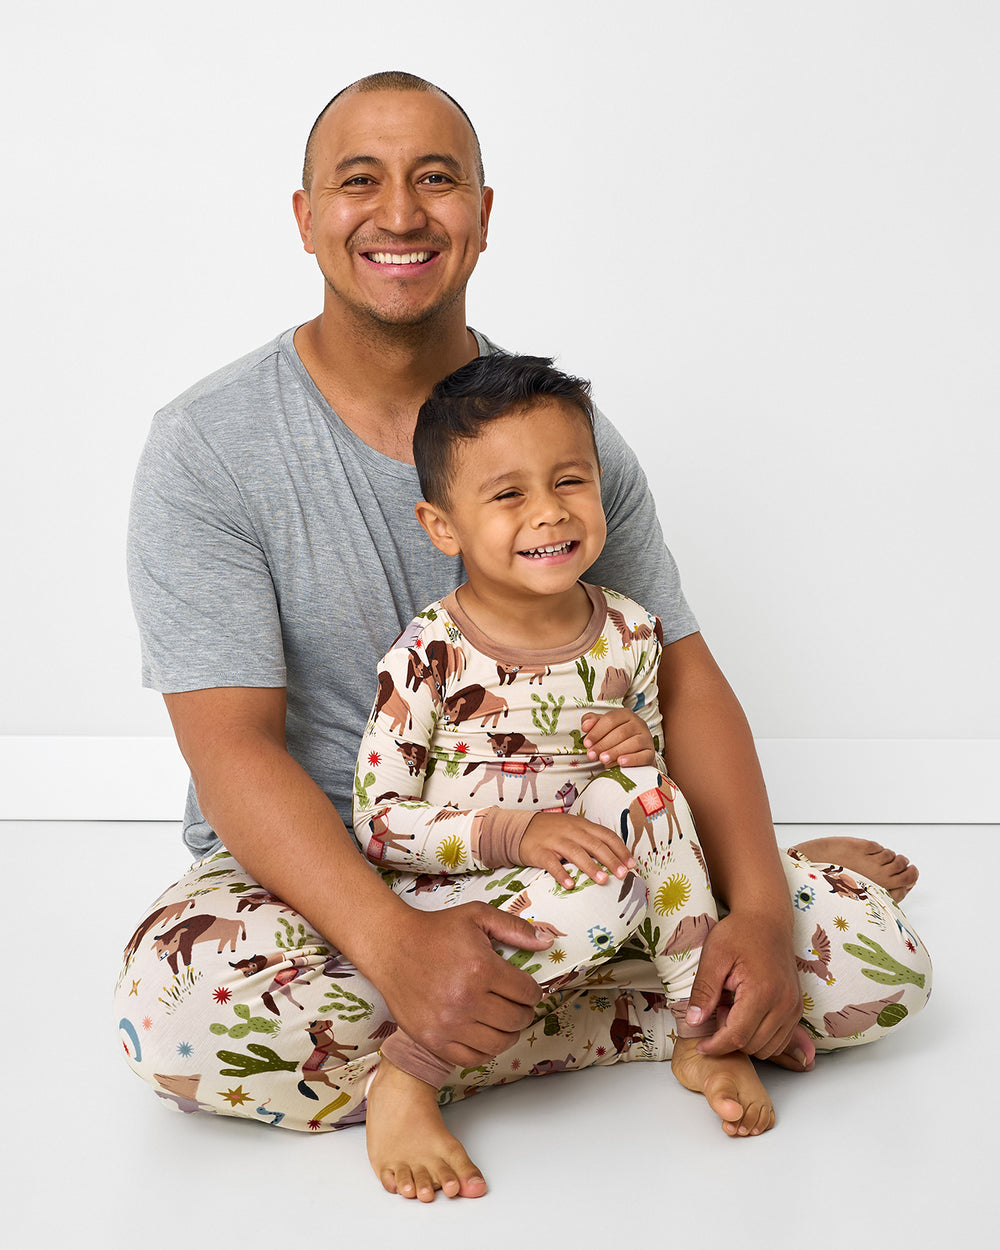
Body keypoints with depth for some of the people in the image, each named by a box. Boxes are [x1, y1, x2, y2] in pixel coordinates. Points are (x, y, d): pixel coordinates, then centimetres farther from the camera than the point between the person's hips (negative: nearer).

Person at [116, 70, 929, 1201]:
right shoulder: (208, 447, -10)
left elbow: (683, 681, 0)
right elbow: (232, 747, -18)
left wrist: (759, 905, -18)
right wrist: (393, 940, -36)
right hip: (315, 871, 0)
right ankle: (687, 1016, -22)